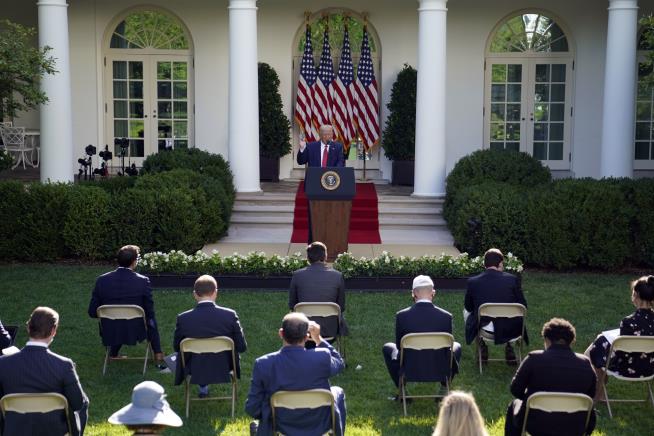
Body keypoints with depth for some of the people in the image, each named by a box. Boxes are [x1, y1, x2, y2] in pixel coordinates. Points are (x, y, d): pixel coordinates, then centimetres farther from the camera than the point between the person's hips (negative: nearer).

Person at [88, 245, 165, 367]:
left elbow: (92, 312, -4)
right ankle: (158, 356, 39)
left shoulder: (102, 280, -11)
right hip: (135, 333, -2)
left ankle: (113, 354, 48)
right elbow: (149, 312, -7)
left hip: (109, 334, 2)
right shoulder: (143, 281, -16)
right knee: (151, 320, 32)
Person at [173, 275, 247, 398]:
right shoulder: (230, 315, -19)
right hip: (224, 369, 0)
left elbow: (176, 347, -2)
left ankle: (203, 387, 39)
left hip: (194, 371, 1)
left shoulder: (183, 318, -18)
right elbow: (242, 347, -10)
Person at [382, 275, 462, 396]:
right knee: (456, 347, 30)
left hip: (409, 371, -1)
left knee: (388, 348, 28)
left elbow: (399, 346, 0)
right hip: (440, 371, 1)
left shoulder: (401, 316, -13)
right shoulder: (446, 316, -12)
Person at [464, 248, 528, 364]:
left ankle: (482, 350, 33)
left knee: (467, 312, 32)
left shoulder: (472, 282, -8)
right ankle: (509, 350, 31)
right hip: (509, 330, 0)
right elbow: (523, 306, -1)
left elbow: (468, 307, 6)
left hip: (482, 328, 0)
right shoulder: (513, 279, -9)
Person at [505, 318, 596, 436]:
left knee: (515, 405, 30)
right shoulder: (586, 363, -5)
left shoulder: (534, 358, -11)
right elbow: (590, 396, 8)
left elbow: (516, 390, -2)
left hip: (536, 425, -1)